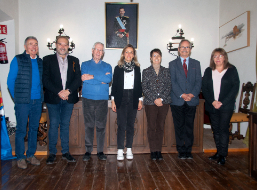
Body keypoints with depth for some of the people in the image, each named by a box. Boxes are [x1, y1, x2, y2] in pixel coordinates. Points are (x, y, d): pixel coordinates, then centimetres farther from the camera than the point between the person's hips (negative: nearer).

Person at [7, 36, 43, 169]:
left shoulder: (40, 62, 11)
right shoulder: (18, 60, -2)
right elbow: (10, 81, -1)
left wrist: (41, 95, 7)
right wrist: (17, 98, -3)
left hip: (37, 101, 5)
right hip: (22, 102, -4)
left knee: (34, 128, 11)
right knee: (21, 129, 3)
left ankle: (31, 155, 25)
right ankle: (20, 157, 17)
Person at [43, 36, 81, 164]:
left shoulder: (74, 61, 12)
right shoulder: (48, 59, 6)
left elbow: (78, 79, 3)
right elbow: (45, 79, -4)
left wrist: (68, 91, -12)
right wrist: (59, 92, -13)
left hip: (69, 98, 2)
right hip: (53, 98, -2)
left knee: (65, 125, 8)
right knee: (53, 125, 2)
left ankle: (65, 152, 18)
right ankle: (52, 153, 16)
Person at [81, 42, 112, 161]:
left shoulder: (107, 66, 14)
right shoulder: (85, 64, 13)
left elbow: (109, 79, -8)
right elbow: (84, 79, -6)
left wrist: (92, 77, -9)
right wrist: (101, 79, -8)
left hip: (102, 99, 1)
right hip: (88, 99, 0)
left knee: (101, 126, 2)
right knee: (89, 126, 2)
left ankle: (100, 151, 12)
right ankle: (88, 151, 13)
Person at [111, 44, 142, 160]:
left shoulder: (137, 68, 10)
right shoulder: (118, 68, 5)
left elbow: (139, 85, 11)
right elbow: (114, 85, 3)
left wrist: (140, 100, 6)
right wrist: (113, 100, -1)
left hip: (133, 99, 2)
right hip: (121, 99, -2)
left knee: (130, 125, 6)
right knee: (121, 125, -3)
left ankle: (129, 149, 15)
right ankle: (120, 150, 6)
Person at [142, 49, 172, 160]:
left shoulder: (166, 71, 10)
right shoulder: (146, 71, 6)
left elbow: (169, 86, 3)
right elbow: (144, 88, -2)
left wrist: (161, 98, -10)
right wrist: (154, 99, -11)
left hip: (164, 102, 1)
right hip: (150, 103, -1)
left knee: (160, 127, 6)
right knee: (151, 127, 1)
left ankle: (159, 150, 15)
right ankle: (153, 151, 11)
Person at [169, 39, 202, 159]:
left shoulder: (196, 64, 14)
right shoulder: (173, 64, 8)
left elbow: (198, 81, 5)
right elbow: (172, 82, -3)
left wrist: (192, 94, -11)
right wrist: (181, 95, -14)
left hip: (192, 101, 2)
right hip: (177, 101, -1)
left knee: (189, 127, 6)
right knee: (179, 127, 4)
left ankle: (188, 151, 17)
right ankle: (181, 151, 15)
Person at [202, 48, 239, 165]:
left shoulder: (231, 70, 2)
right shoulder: (208, 71, 11)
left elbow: (235, 87, -4)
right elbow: (204, 88, 5)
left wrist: (222, 102, -12)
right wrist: (212, 101, -9)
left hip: (226, 106, -3)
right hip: (212, 106, 3)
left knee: (223, 129, -3)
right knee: (216, 129, 8)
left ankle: (222, 155, 5)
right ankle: (218, 152, 19)